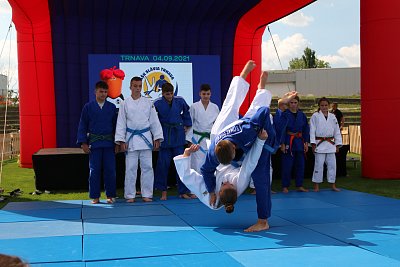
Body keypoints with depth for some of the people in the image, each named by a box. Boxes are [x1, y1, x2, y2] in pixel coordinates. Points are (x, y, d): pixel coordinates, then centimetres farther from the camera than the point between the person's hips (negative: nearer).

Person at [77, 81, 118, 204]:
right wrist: (83, 143, -3)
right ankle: (95, 197, 13)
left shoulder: (112, 107, 7)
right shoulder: (88, 107, 3)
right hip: (94, 143, -1)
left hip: (109, 143, 1)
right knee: (94, 170, 3)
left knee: (110, 170, 2)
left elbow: (116, 125, 10)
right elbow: (82, 126, 4)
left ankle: (110, 196, 13)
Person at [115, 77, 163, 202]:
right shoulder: (125, 104, 3)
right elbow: (121, 123, 2)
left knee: (147, 166, 3)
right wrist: (121, 141, -4)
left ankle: (147, 194, 13)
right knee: (131, 168, 2)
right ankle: (130, 195, 12)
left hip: (146, 138, 1)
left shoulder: (148, 102, 5)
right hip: (131, 139, -1)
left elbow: (154, 121, 6)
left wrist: (157, 138, 1)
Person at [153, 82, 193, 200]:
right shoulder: (157, 103, -9)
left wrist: (187, 125, 14)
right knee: (163, 165, 3)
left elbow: (186, 112, 16)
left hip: (178, 136, 2)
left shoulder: (180, 101, -2)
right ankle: (163, 191, 17)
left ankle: (183, 192, 13)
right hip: (165, 137, -2)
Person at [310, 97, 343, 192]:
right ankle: (316, 186, 6)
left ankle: (333, 185, 16)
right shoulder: (315, 116, -2)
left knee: (332, 164, 6)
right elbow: (312, 130, -4)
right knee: (319, 164, -4)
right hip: (320, 144, -4)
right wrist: (313, 144, -10)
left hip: (330, 144, 4)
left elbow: (337, 131, 12)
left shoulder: (332, 117, 9)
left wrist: (337, 145, 8)